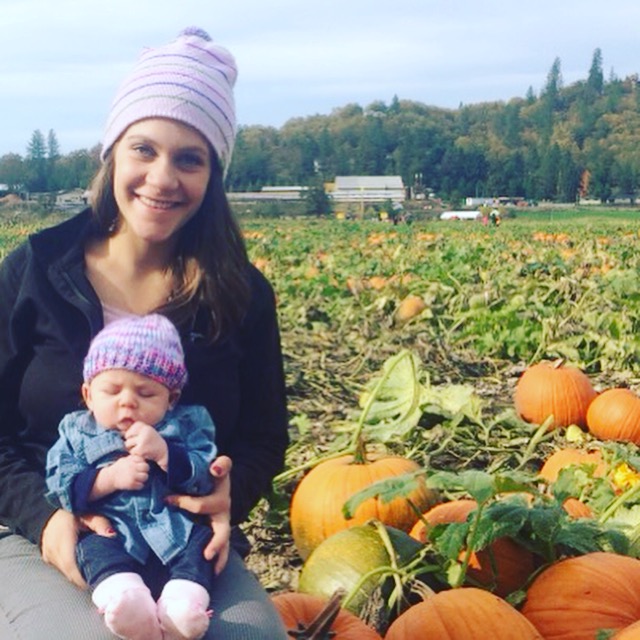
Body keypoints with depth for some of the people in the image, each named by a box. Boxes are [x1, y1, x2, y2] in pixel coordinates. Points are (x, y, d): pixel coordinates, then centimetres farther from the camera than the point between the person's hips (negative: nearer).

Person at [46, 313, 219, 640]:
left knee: (199, 540, -27)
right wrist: (110, 477, -12)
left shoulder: (187, 424, 10)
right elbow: (59, 489, 3)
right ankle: (126, 600, -54)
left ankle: (182, 605, -46)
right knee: (97, 548, -30)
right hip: (111, 528, -1)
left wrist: (164, 453, -16)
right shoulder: (76, 431, 13)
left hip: (177, 525, 1)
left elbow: (205, 475, -1)